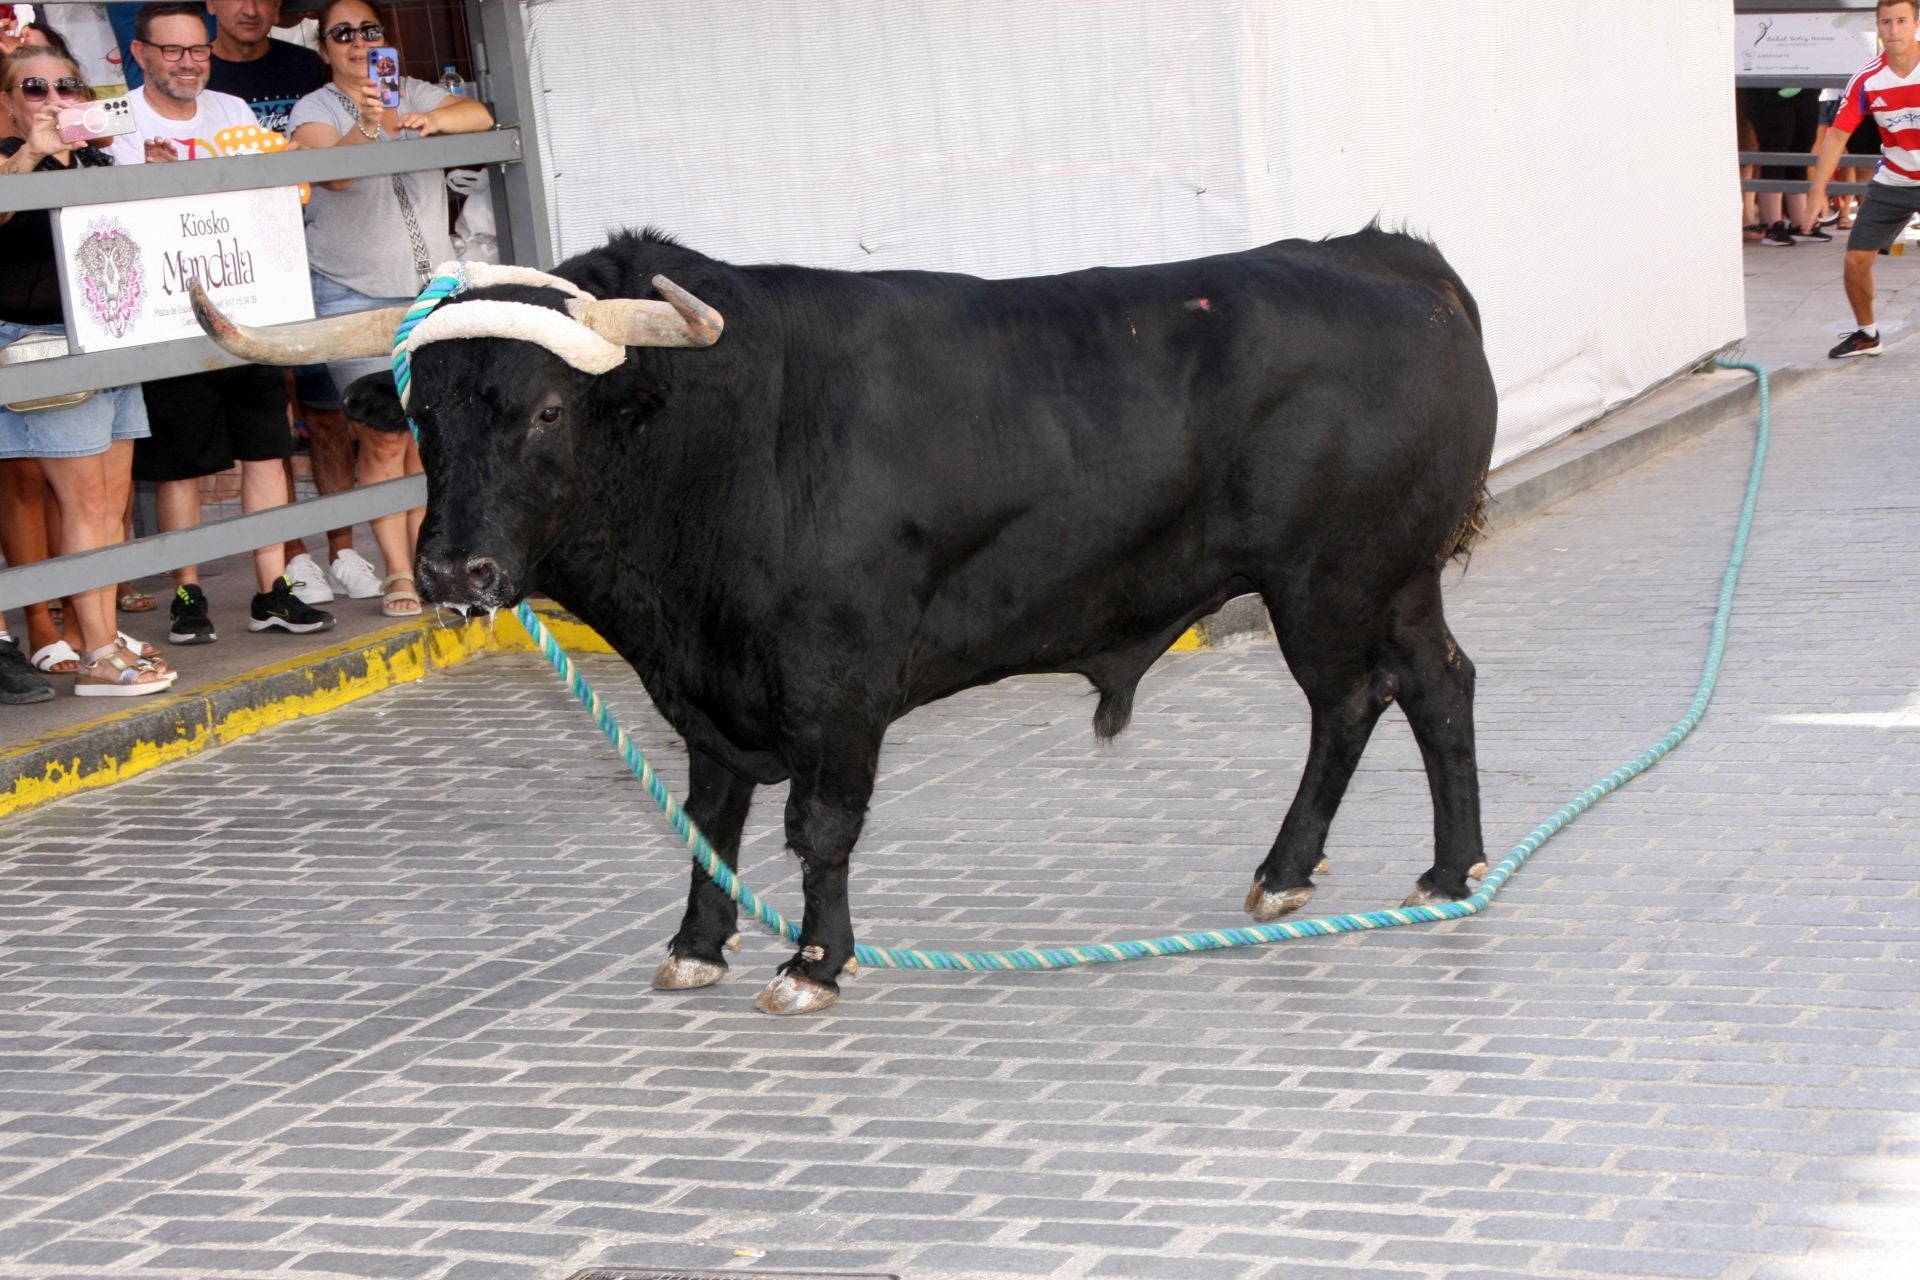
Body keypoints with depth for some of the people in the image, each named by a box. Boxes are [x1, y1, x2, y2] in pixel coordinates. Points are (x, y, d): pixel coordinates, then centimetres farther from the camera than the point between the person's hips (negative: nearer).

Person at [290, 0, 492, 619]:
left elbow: (480, 116, -8)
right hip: (352, 295, -4)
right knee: (384, 438, -8)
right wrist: (367, 126, -43)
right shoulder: (315, 108, -3)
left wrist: (433, 120, -28)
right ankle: (397, 573, -4)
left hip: (432, 290, 4)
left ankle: (425, 561, 10)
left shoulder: (415, 95, 9)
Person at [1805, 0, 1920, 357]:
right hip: (1891, 183, 3)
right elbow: (1837, 134, -5)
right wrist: (1818, 189, -11)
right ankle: (1866, 334, 25)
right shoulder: (1867, 80, -10)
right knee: (1856, 260, 2)